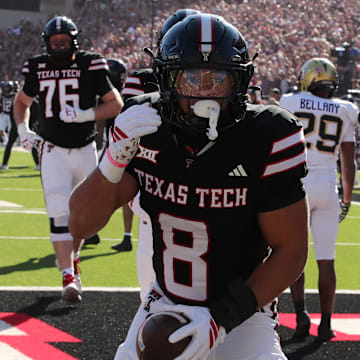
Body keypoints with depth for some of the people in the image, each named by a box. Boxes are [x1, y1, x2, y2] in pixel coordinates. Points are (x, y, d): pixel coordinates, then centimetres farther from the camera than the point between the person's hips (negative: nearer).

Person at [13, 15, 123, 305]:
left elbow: (116, 104, -6)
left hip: (85, 150, 0)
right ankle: (69, 278, -16)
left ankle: (72, 256, 39)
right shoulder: (38, 69, 1)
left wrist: (85, 115, -20)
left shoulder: (90, 66, -7)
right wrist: (23, 129, 3)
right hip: (54, 151, 0)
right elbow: (22, 102, 19)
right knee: (60, 213, -13)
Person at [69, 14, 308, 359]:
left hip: (239, 315, -3)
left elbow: (291, 250, -15)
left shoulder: (268, 140, -19)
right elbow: (80, 226, -11)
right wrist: (116, 158, -27)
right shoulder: (145, 130, -9)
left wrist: (221, 318, -22)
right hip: (164, 303, 3)